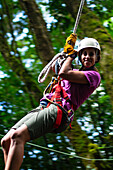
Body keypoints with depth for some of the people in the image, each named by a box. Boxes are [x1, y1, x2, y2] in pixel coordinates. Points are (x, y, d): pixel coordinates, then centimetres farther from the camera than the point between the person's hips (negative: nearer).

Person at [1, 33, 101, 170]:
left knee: (17, 136, -30)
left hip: (59, 110, -9)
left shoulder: (94, 75, 2)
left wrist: (71, 54, 9)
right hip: (43, 107, 9)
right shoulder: (76, 72, 29)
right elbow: (54, 67, 46)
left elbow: (63, 73, -10)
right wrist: (67, 50, 32)